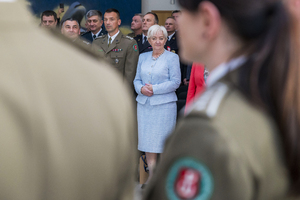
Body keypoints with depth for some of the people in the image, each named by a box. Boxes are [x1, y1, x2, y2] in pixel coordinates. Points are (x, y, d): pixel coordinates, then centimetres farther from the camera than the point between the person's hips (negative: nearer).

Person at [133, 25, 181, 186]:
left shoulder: (172, 57, -1)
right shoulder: (143, 57, 14)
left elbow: (175, 82, -7)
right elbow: (137, 79, 15)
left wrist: (154, 89, -14)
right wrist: (141, 89, -7)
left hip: (164, 104, -5)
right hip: (144, 104, 5)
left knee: (162, 141, -5)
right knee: (147, 141, 4)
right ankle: (151, 176, 11)